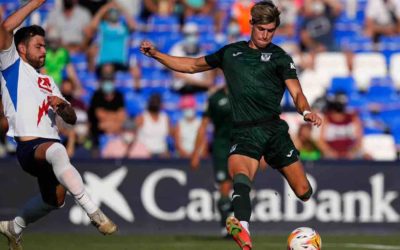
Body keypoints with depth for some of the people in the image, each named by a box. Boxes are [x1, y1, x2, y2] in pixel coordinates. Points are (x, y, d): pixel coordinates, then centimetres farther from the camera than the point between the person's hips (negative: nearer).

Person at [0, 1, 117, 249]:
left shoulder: (48, 81, 28)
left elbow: (71, 119, 23)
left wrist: (63, 105, 0)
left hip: (51, 145, 9)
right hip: (28, 145, -9)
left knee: (55, 199, 19)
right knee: (56, 150, -40)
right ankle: (94, 212, -46)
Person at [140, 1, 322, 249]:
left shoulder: (280, 57, 10)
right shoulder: (231, 52, 19)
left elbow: (296, 92, -1)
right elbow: (192, 65, 30)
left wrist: (307, 111, -23)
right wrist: (155, 54, 22)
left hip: (274, 129, 0)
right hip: (243, 133, 0)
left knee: (303, 192, -4)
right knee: (240, 178, -31)